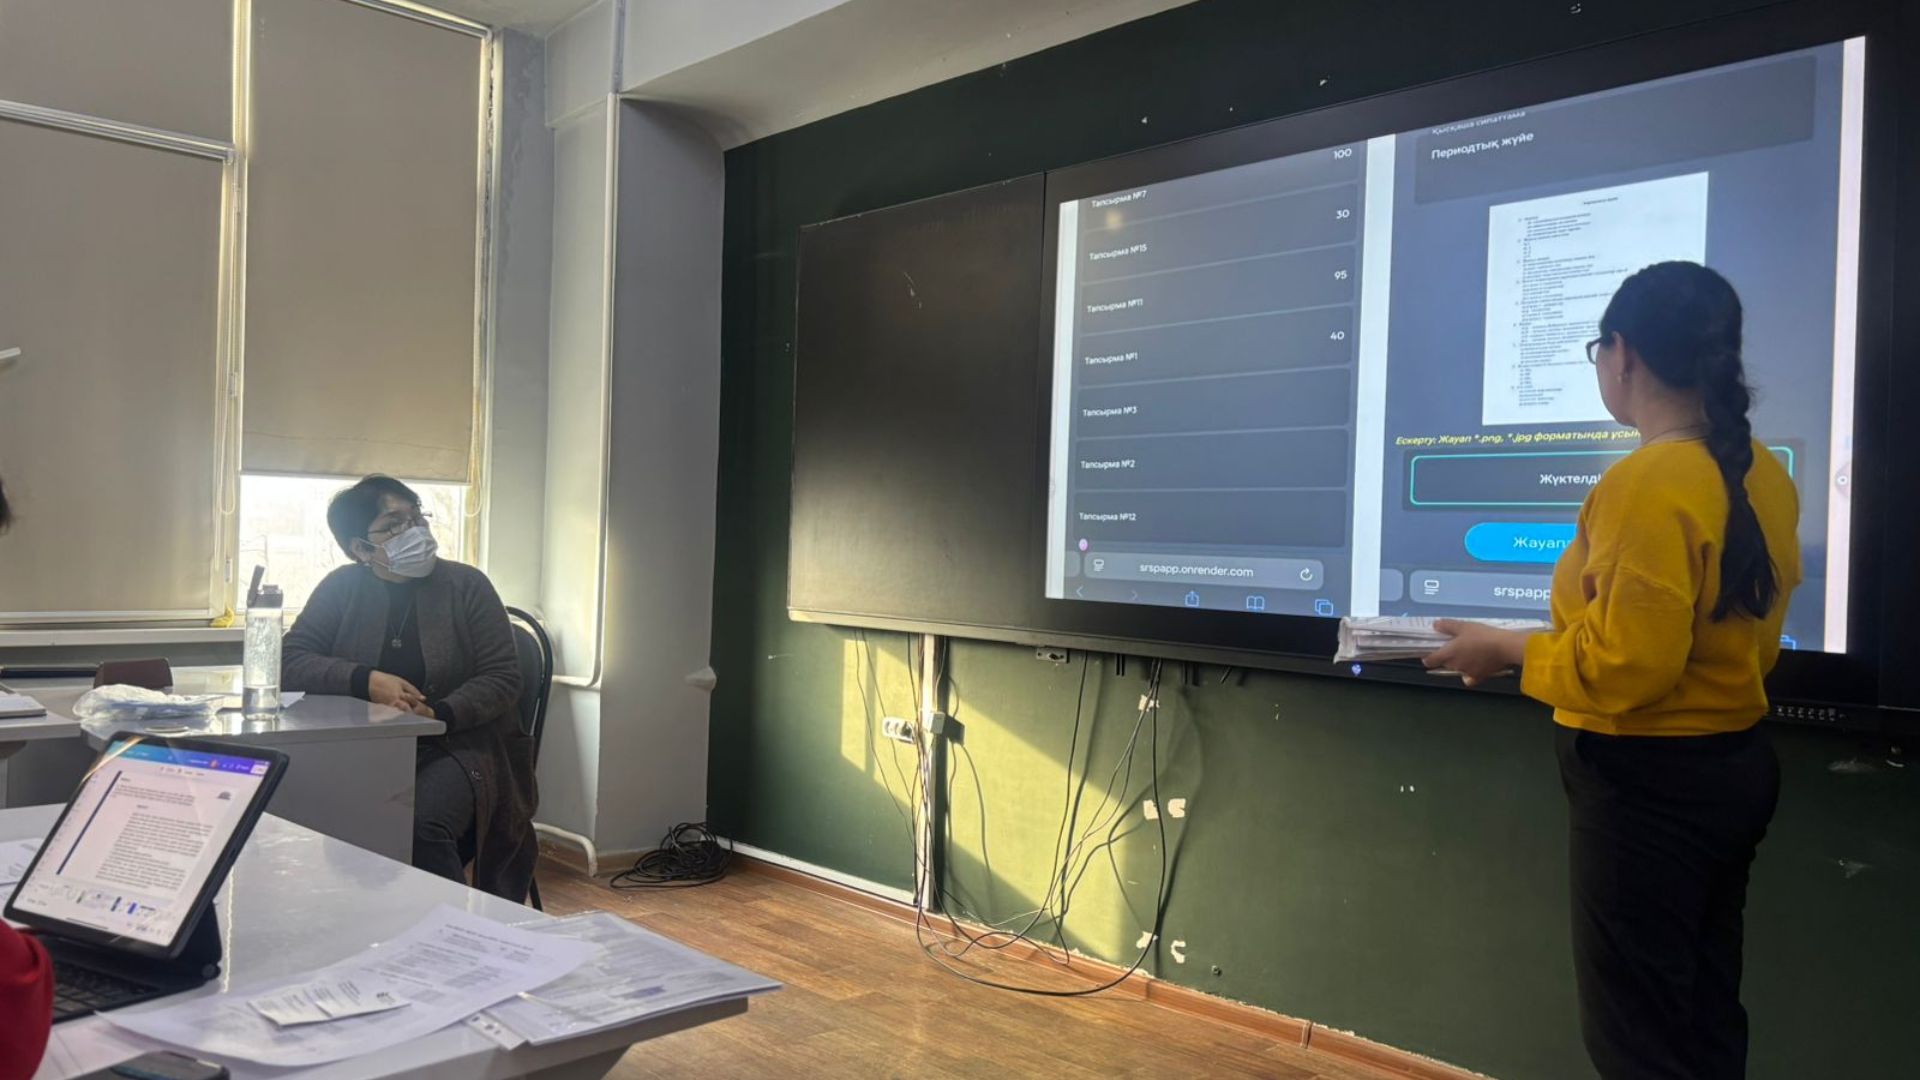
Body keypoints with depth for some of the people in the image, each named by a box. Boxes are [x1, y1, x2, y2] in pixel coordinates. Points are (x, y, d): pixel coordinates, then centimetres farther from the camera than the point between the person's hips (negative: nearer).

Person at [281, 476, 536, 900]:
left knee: (423, 823, -31)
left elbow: (502, 677, -3)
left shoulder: (467, 586, 1)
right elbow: (289, 661, -1)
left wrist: (440, 714, -21)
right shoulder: (342, 588, 7)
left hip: (458, 746, -2)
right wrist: (366, 681, -17)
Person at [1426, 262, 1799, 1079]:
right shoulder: (1761, 474, 4)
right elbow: (1735, 633, 12)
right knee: (1704, 1013, 21)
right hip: (1733, 763, 9)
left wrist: (1506, 649, -11)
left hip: (1649, 782, -9)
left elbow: (1624, 666, -25)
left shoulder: (1648, 484, -23)